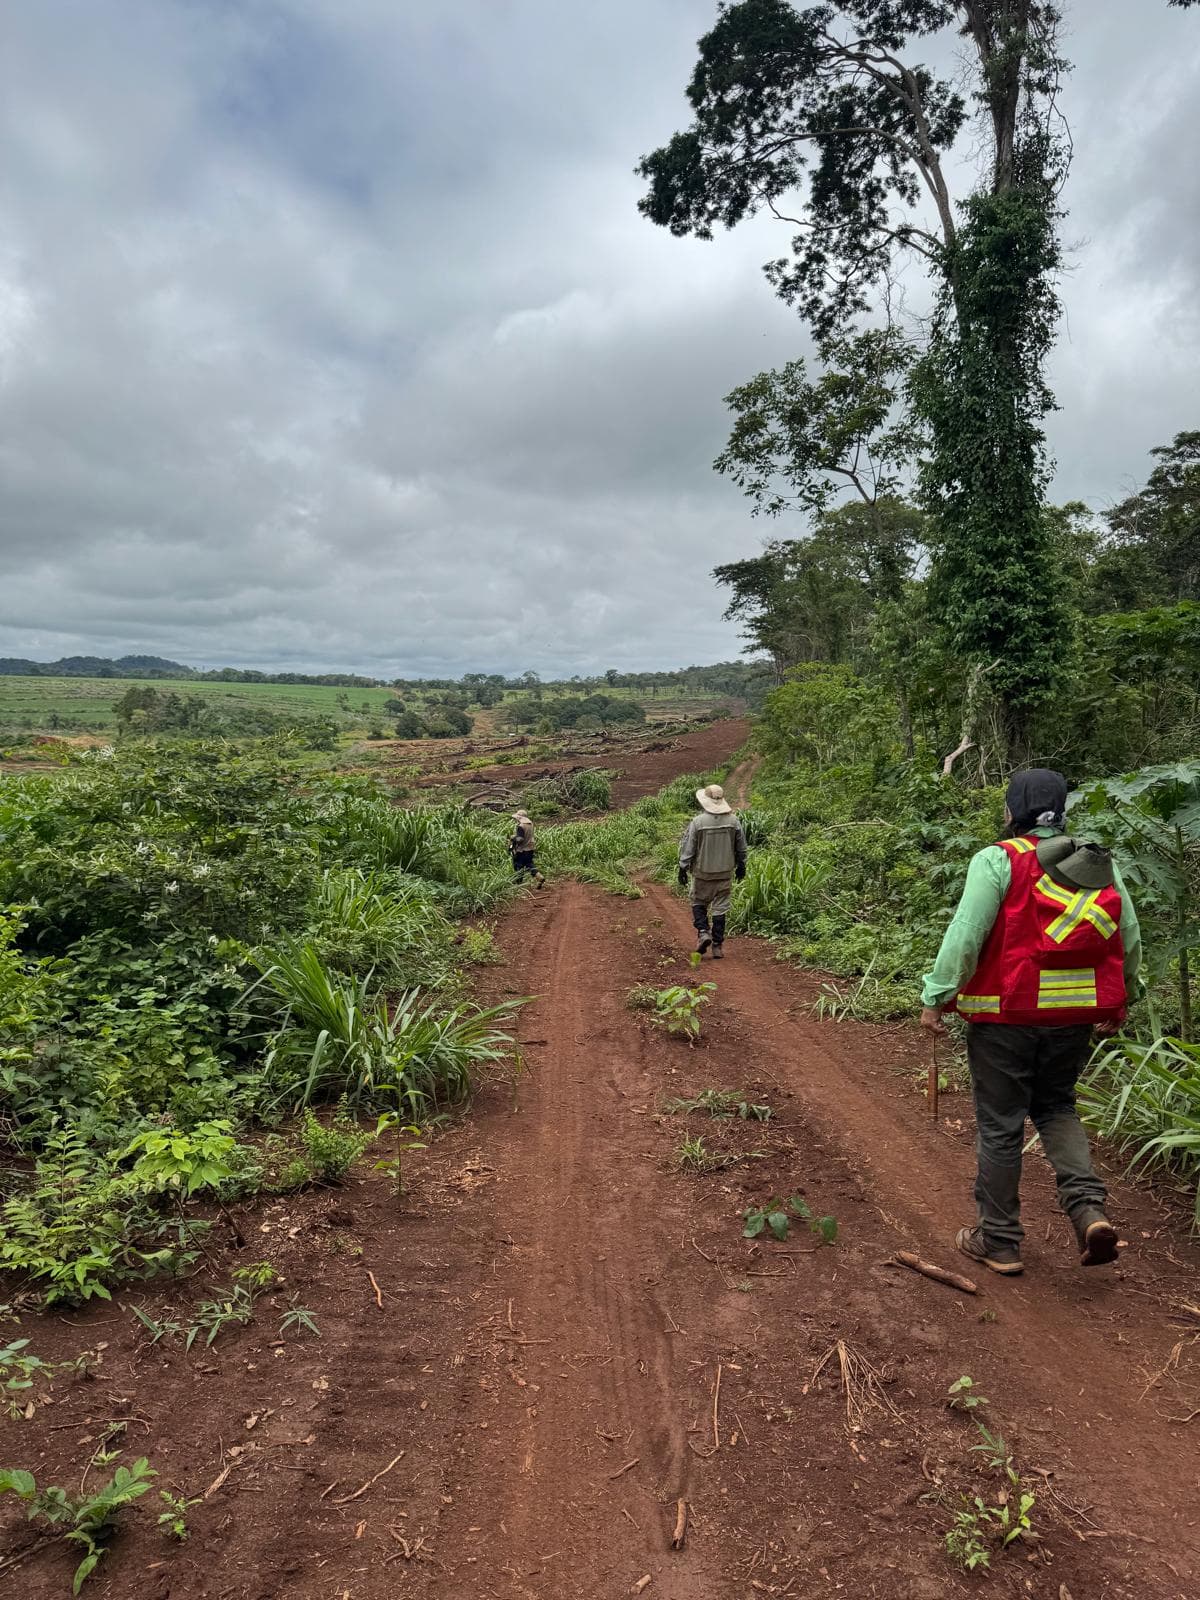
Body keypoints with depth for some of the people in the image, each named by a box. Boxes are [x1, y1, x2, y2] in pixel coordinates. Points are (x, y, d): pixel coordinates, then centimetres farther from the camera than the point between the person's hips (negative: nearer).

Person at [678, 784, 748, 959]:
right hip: (725, 872, 2)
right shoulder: (733, 821, -4)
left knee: (698, 902, 17)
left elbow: (687, 848, -9)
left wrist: (683, 869, 0)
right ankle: (717, 945, 10)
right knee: (720, 908, 7)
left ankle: (703, 932, -2)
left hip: (702, 873, -2)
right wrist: (741, 866, 21)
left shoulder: (697, 822, -13)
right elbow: (741, 848, 7)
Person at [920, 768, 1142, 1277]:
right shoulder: (1104, 866, 6)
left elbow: (965, 934, -17)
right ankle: (1089, 1208, 7)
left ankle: (999, 1241, 20)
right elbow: (1130, 943, 10)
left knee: (999, 1125, 8)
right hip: (1076, 1017, 5)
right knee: (1056, 1107, 25)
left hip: (1006, 1015, -5)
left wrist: (935, 996, -11)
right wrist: (1119, 1002, 24)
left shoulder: (998, 860, -11)